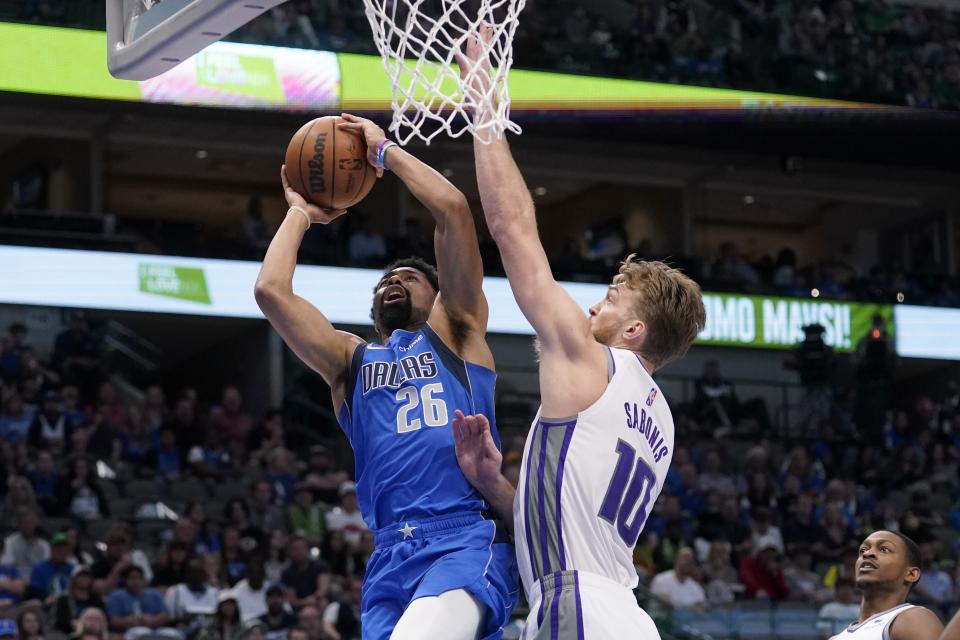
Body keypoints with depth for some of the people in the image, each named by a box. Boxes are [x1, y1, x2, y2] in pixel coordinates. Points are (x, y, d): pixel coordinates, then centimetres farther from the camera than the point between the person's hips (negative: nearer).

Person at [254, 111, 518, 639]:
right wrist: (300, 213, 26)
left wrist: (386, 151, 17)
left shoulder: (454, 332, 18)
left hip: (469, 539, -4)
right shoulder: (350, 360, 25)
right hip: (392, 554, 4)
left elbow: (454, 209, 6)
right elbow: (270, 290, 11)